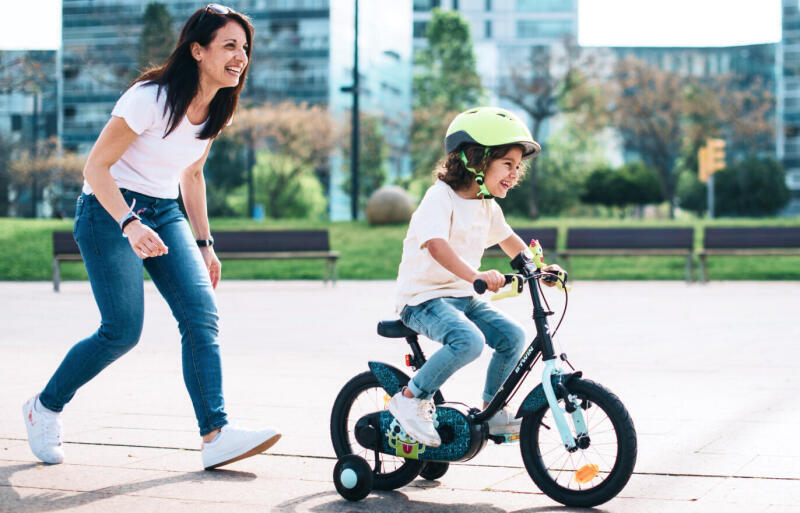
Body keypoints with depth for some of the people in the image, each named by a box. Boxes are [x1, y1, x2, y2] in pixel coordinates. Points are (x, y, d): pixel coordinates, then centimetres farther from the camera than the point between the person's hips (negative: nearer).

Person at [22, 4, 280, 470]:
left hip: (164, 213, 7)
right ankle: (44, 408, 11)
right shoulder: (151, 99, -20)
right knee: (123, 329, -13)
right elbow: (96, 167, -18)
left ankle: (216, 435, -15)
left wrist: (204, 243, 16)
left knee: (202, 313, -12)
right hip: (109, 210, -7)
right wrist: (129, 224, -32)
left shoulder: (218, 108, 4)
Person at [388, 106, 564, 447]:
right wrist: (476, 276, -50)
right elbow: (436, 245, -35)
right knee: (469, 340, -32)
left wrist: (539, 267, 13)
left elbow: (509, 241, 29)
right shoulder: (440, 198, -17)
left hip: (461, 297, 8)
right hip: (423, 297, -8)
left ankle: (491, 412, 12)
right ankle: (411, 399, -15)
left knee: (512, 336, -5)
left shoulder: (488, 208, 10)